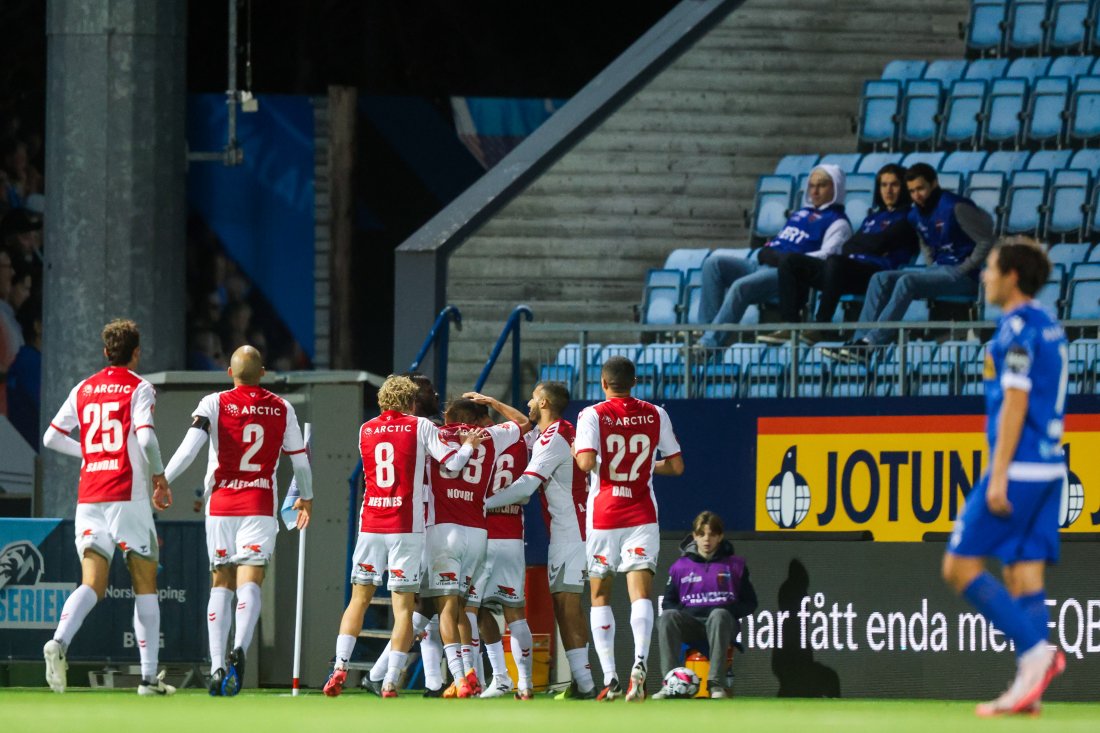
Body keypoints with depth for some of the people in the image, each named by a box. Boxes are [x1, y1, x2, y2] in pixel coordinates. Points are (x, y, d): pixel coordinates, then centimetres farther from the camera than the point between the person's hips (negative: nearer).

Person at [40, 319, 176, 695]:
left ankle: (59, 642, -32)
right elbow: (146, 437, -16)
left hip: (89, 498, 4)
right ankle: (149, 676, 5)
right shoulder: (138, 388, -3)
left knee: (92, 585, -2)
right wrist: (160, 477, -1)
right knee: (145, 584, 7)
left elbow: (51, 437, 17)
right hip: (128, 495, -4)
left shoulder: (83, 389, 12)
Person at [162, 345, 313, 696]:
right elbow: (300, 460, 13)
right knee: (249, 583, -8)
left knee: (220, 584, 8)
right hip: (260, 506, 0)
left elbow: (190, 447, -14)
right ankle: (239, 648, -34)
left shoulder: (214, 404, 0)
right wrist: (306, 498, 29)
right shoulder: (282, 409, 6)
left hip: (220, 504, 0)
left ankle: (217, 667, 0)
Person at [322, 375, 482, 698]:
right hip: (406, 525, -3)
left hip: (370, 524, 3)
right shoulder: (420, 427, -1)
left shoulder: (365, 430, 11)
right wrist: (469, 445, 14)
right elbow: (453, 462, -6)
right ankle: (391, 681, -8)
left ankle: (340, 666, -3)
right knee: (404, 605, -1)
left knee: (359, 598, 12)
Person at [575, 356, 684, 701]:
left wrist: (575, 451, 3)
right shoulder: (656, 415, 4)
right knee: (640, 592, -7)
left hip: (603, 515, -1)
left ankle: (610, 679, 4)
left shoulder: (592, 416, -6)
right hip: (642, 515, 1)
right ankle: (640, 661, -33)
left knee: (600, 595, 11)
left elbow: (586, 462, -19)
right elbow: (676, 465, 9)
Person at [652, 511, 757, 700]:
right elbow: (668, 602, 14)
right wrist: (680, 613, -8)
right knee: (666, 617, -31)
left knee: (719, 615, -39)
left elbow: (749, 603, 9)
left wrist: (729, 611, -10)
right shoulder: (680, 567, 13)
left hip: (722, 622, -2)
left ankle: (716, 684, -44)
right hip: (690, 624, 2)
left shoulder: (735, 565, 10)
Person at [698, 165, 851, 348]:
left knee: (740, 287, -33)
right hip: (764, 265, 8)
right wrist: (767, 252, 11)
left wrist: (784, 258, -15)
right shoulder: (801, 213, 32)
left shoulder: (837, 222, 6)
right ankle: (708, 326, -21)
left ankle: (710, 342, -37)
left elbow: (827, 256, -10)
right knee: (713, 263, -12)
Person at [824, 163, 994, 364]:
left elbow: (986, 241, -14)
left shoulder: (954, 207, -13)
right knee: (881, 279, -9)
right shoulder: (916, 215, 12)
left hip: (963, 277, -8)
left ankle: (870, 344, -35)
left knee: (907, 282, -30)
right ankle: (859, 341, -21)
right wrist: (931, 265, 12)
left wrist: (965, 268, -14)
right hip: (938, 270, 8)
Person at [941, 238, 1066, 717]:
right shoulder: (1049, 328, 16)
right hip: (1049, 467, 9)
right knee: (1024, 575, 6)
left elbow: (1015, 403, -17)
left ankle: (1035, 650, -14)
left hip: (1019, 468, -9)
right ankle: (1028, 688, 0)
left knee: (960, 566, -5)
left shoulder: (1018, 328, -12)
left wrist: (999, 476, -18)